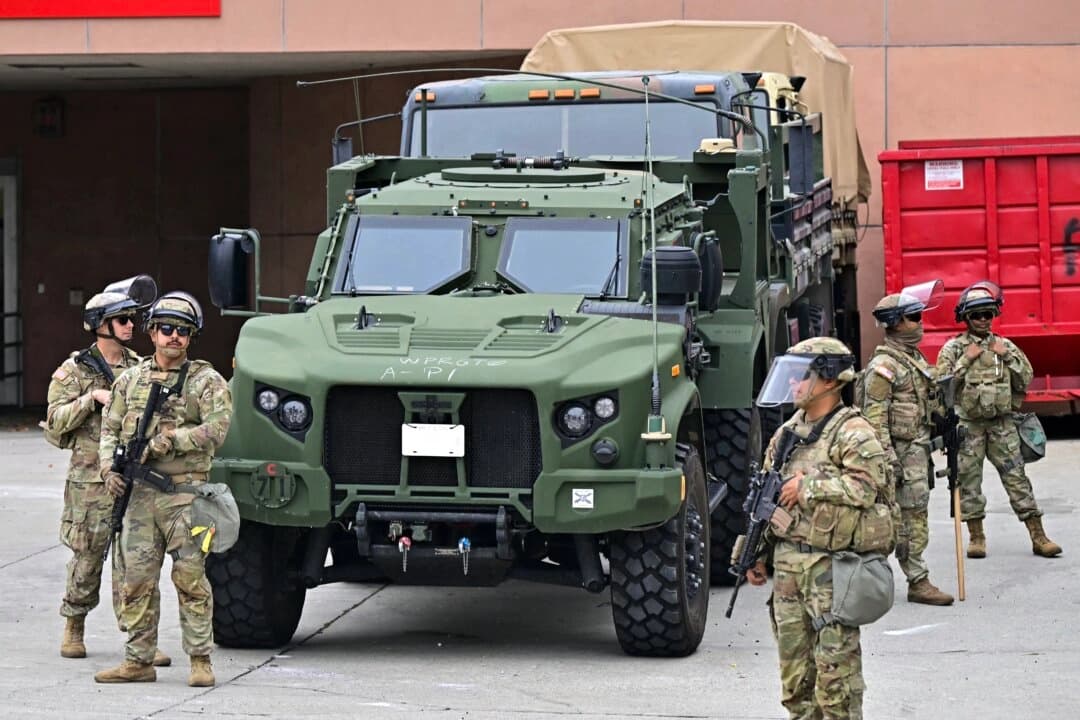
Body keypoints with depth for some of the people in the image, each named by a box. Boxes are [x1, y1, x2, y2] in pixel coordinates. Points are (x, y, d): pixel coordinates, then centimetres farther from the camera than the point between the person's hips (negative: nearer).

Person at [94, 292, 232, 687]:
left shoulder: (206, 381, 2)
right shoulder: (131, 380, 14)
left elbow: (216, 429, -10)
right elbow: (110, 428, 17)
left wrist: (169, 440, -16)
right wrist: (110, 467, 0)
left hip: (184, 493, -4)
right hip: (138, 493, 4)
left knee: (190, 577, -5)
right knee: (137, 579, 4)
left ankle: (200, 660, 0)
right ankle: (138, 661, 10)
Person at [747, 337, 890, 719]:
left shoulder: (853, 434, -9)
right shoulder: (787, 433, 15)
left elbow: (865, 488, -23)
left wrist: (807, 487, -16)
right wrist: (757, 556, 17)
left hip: (831, 568, -7)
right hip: (787, 563, 7)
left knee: (834, 666, -7)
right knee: (794, 663, 11)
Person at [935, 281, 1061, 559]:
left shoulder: (1005, 347, 9)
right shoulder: (953, 348, 1)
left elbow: (1025, 381, 6)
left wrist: (1008, 357, -6)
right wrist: (966, 361, -14)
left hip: (1002, 424, 2)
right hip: (968, 424, -2)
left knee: (1017, 478, -1)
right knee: (969, 480, 1)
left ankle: (1038, 536, -1)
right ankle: (976, 536, 12)